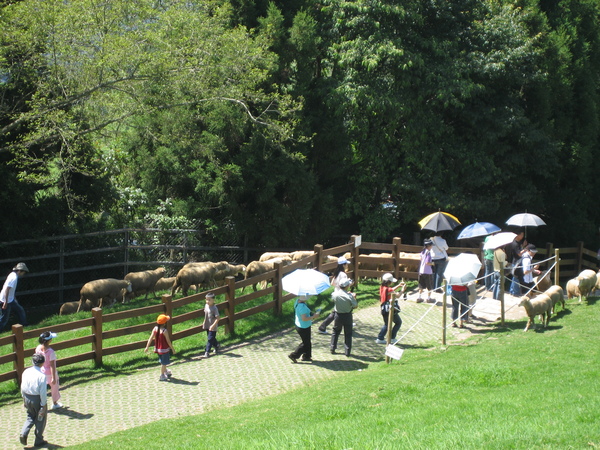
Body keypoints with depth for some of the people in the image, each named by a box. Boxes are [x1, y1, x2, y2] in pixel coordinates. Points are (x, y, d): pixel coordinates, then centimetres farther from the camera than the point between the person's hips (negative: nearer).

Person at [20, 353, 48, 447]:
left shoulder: (26, 372, -6)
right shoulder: (41, 376, -22)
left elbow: (22, 387, 4)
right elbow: (43, 392, -19)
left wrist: (24, 399, 17)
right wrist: (43, 406, -10)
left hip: (27, 398, 5)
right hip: (38, 399, -5)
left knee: (30, 417, 24)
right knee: (40, 419, 15)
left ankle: (23, 434, 3)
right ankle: (38, 441, 24)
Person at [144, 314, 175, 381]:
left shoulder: (155, 329, -7)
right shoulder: (165, 331, -23)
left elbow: (150, 338, -5)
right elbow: (168, 341, -18)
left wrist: (147, 347, 1)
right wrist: (172, 348, -6)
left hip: (158, 349, 6)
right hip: (164, 349, -6)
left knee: (163, 362, 25)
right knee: (164, 363, 8)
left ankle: (166, 372, 43)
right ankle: (162, 376, 16)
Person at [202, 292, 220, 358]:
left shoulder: (214, 308, -21)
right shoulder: (206, 306, 1)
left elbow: (217, 318, -20)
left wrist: (213, 325, -25)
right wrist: (204, 322, 16)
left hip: (213, 327, -7)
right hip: (207, 326, 7)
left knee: (210, 339, -4)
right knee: (212, 338, 20)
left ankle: (207, 352, 2)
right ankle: (216, 346, 43)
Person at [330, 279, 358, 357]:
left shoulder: (335, 294, -12)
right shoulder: (349, 296, -19)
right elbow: (355, 306, -14)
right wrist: (354, 297, 2)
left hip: (338, 315, 2)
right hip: (347, 316, -2)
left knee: (335, 332, 21)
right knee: (348, 334, 10)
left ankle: (332, 349, 21)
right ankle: (347, 351, 11)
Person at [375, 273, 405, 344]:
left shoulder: (382, 288, 4)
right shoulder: (389, 289, -20)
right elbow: (397, 296, -7)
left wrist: (398, 286, 19)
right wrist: (402, 290, 8)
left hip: (384, 310, 7)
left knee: (386, 324, 25)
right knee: (398, 322, 13)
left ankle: (380, 338, 17)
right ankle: (392, 338, 9)